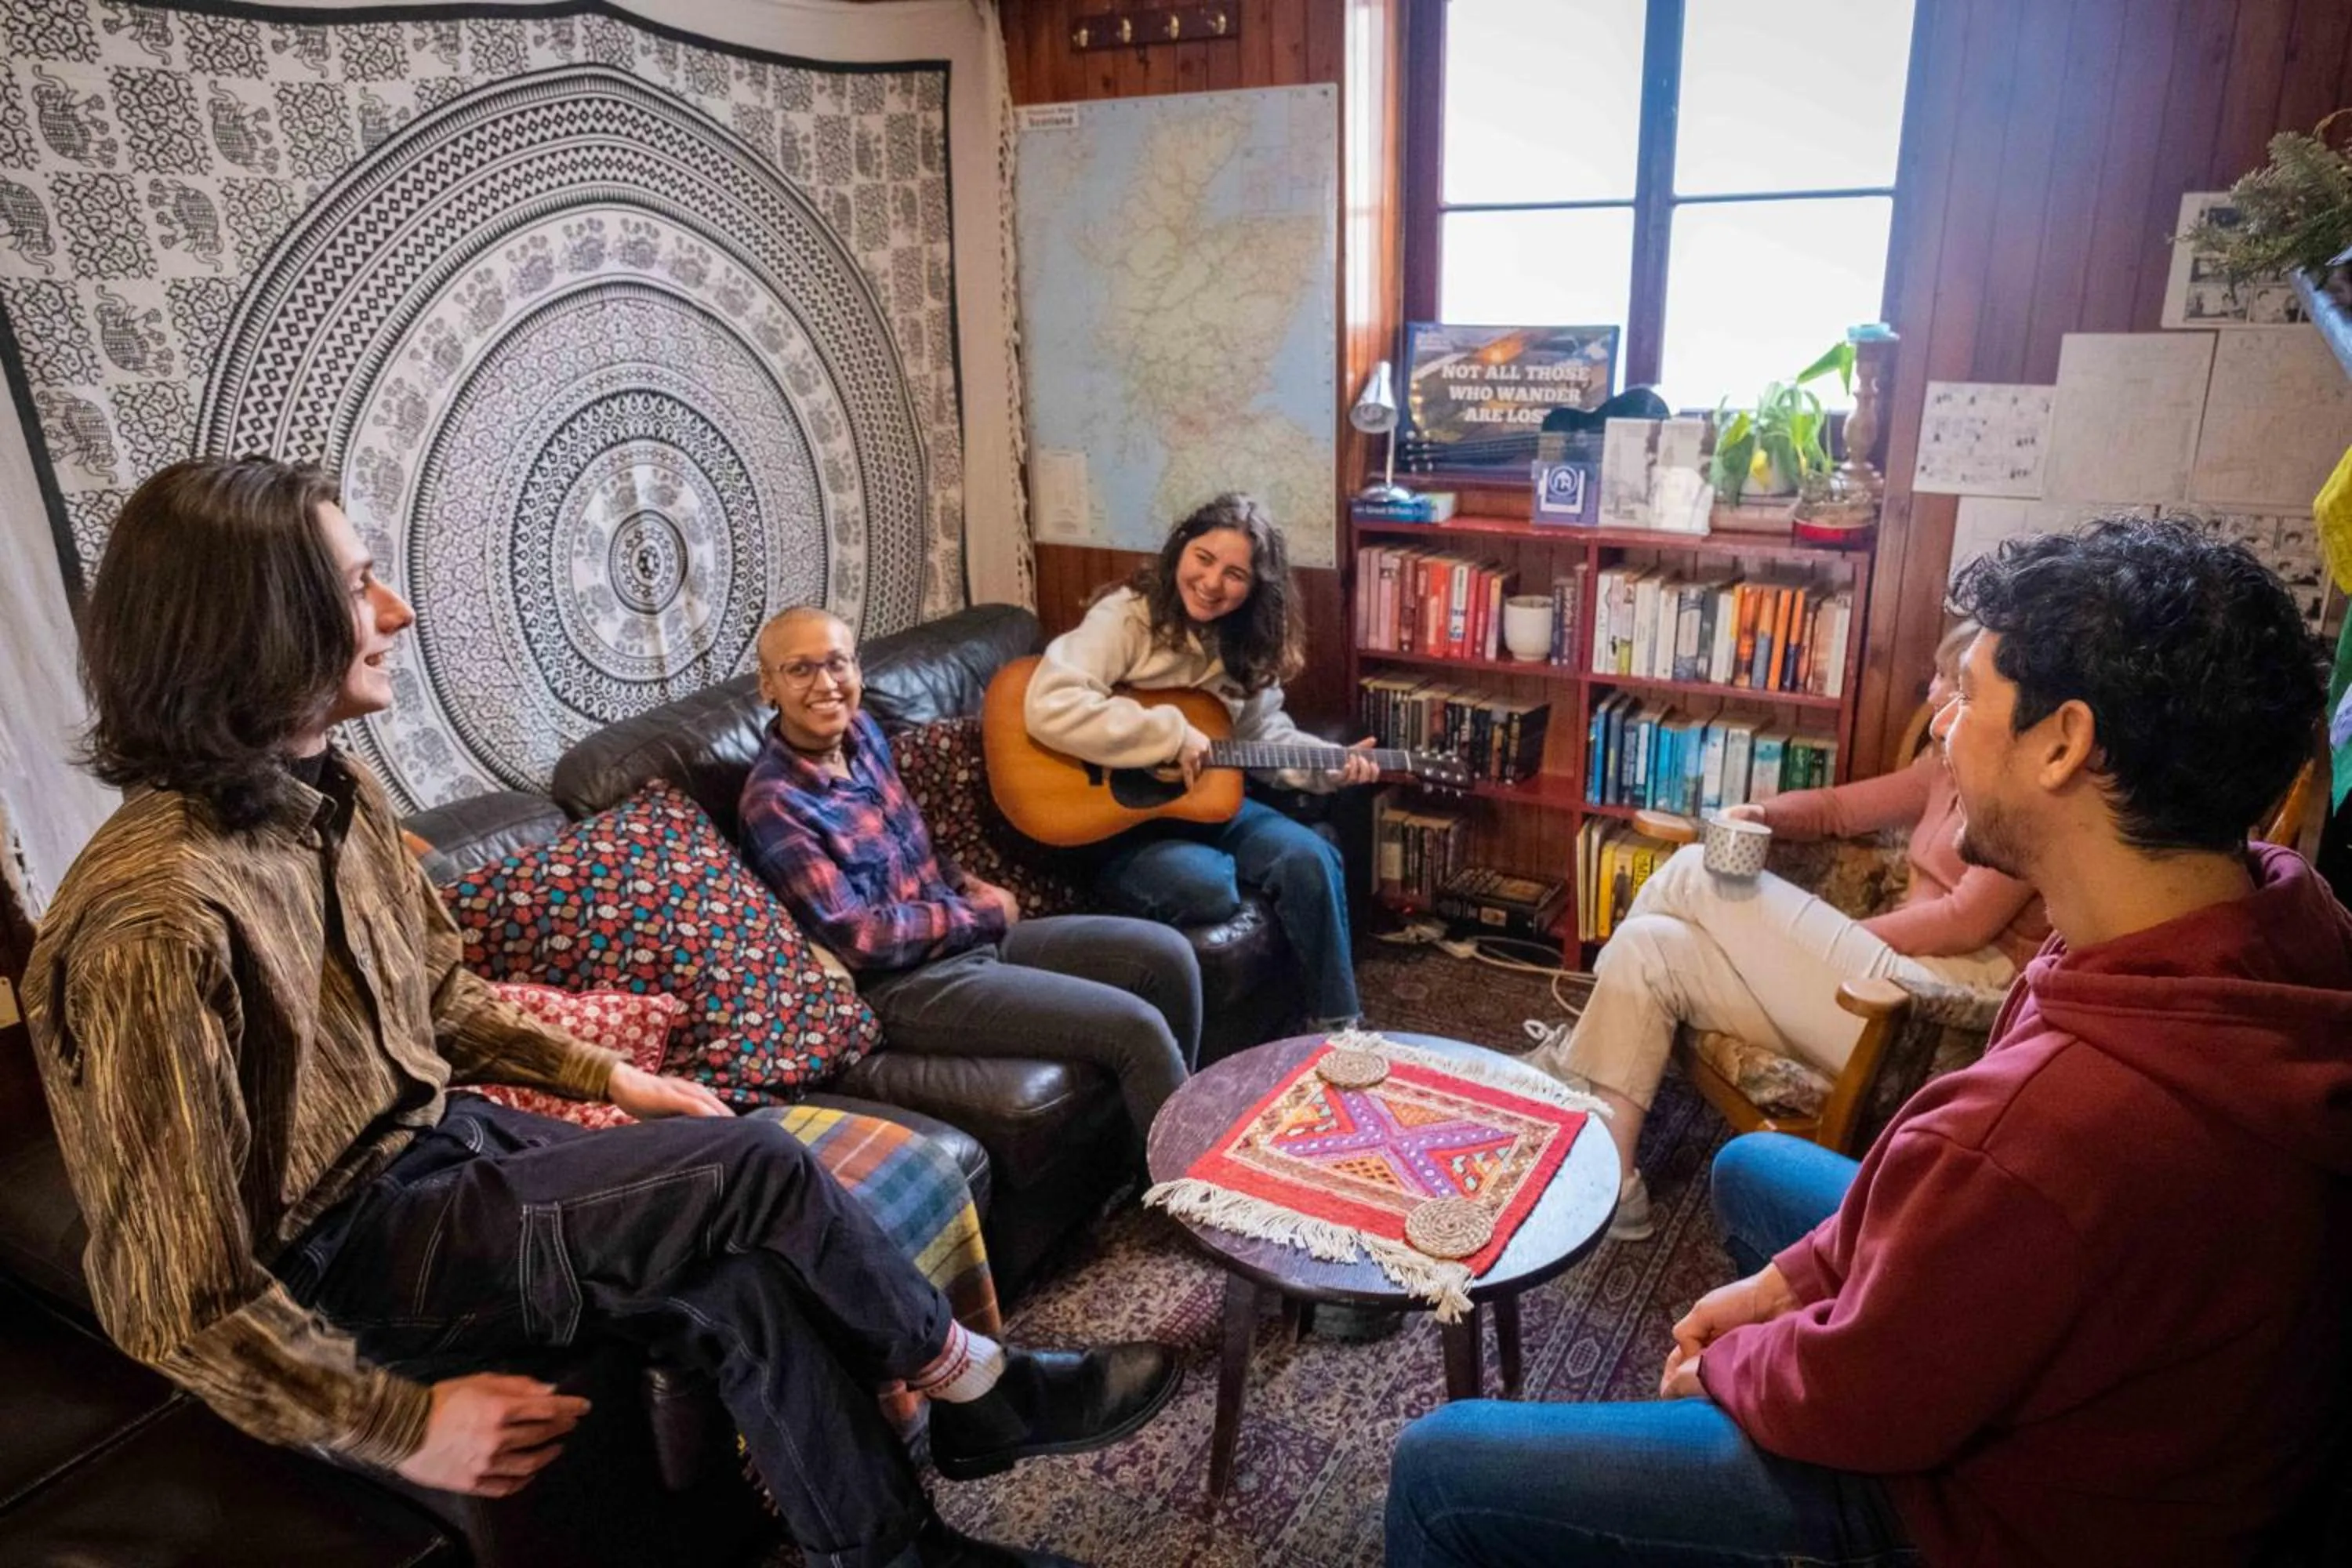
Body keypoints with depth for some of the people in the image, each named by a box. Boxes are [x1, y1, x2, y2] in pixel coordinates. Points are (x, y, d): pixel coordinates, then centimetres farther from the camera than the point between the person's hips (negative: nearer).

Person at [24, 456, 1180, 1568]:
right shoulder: (158, 920, -27)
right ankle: (977, 1386, 8)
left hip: (435, 1142, 7)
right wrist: (401, 1421, -19)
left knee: (737, 1289, -14)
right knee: (756, 1168, -17)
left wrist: (604, 1077, 5)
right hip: (338, 1258, -7)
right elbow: (174, 1299, -23)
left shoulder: (331, 794, 0)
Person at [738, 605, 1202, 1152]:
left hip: (969, 933, 8)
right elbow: (857, 937, -20)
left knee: (1167, 955, 0)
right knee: (1137, 1029, -17)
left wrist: (966, 883, 3)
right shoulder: (773, 801, -19)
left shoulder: (861, 731, 5)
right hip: (908, 984, -8)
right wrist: (984, 913, -12)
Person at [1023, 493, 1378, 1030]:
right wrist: (1172, 734, -30)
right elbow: (1049, 708, -34)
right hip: (1112, 819, -6)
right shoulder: (1126, 617, -19)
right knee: (1207, 887, -33)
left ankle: (1338, 1024, 0)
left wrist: (1330, 765, -6)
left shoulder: (1246, 645, 3)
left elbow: (1265, 732, 13)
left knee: (1310, 858, -14)